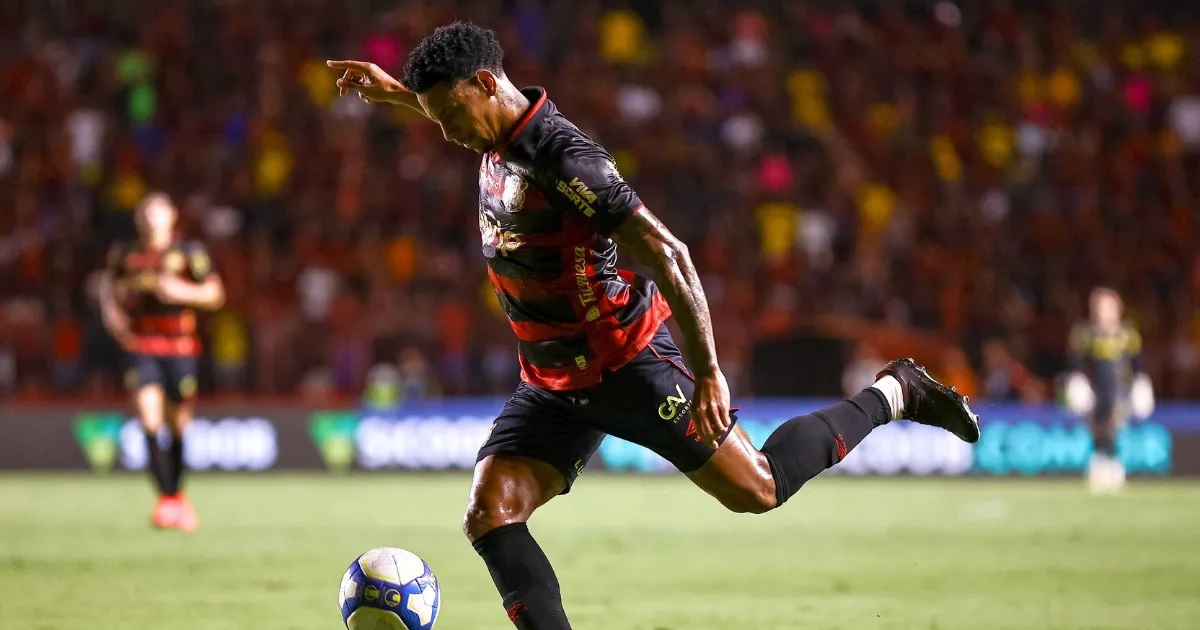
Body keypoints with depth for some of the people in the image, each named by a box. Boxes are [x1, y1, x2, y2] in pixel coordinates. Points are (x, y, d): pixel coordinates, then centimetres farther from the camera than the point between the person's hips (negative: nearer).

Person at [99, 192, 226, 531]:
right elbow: (109, 281, 24)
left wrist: (184, 292, -16)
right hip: (140, 347, 1)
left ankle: (177, 493, 31)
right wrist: (111, 308, 5)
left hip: (180, 348, -1)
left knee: (179, 425, 9)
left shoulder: (189, 254, -3)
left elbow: (215, 294, 1)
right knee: (149, 419, -16)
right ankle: (166, 498, -15)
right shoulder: (125, 254, 5)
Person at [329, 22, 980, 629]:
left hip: (630, 365, -8)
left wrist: (708, 373, -28)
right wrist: (398, 93, 25)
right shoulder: (501, 141, 1)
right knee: (487, 515, -10)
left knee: (758, 490, 1)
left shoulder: (564, 160, -25)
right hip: (551, 384, 8)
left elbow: (668, 254, -27)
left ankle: (893, 393, 21)